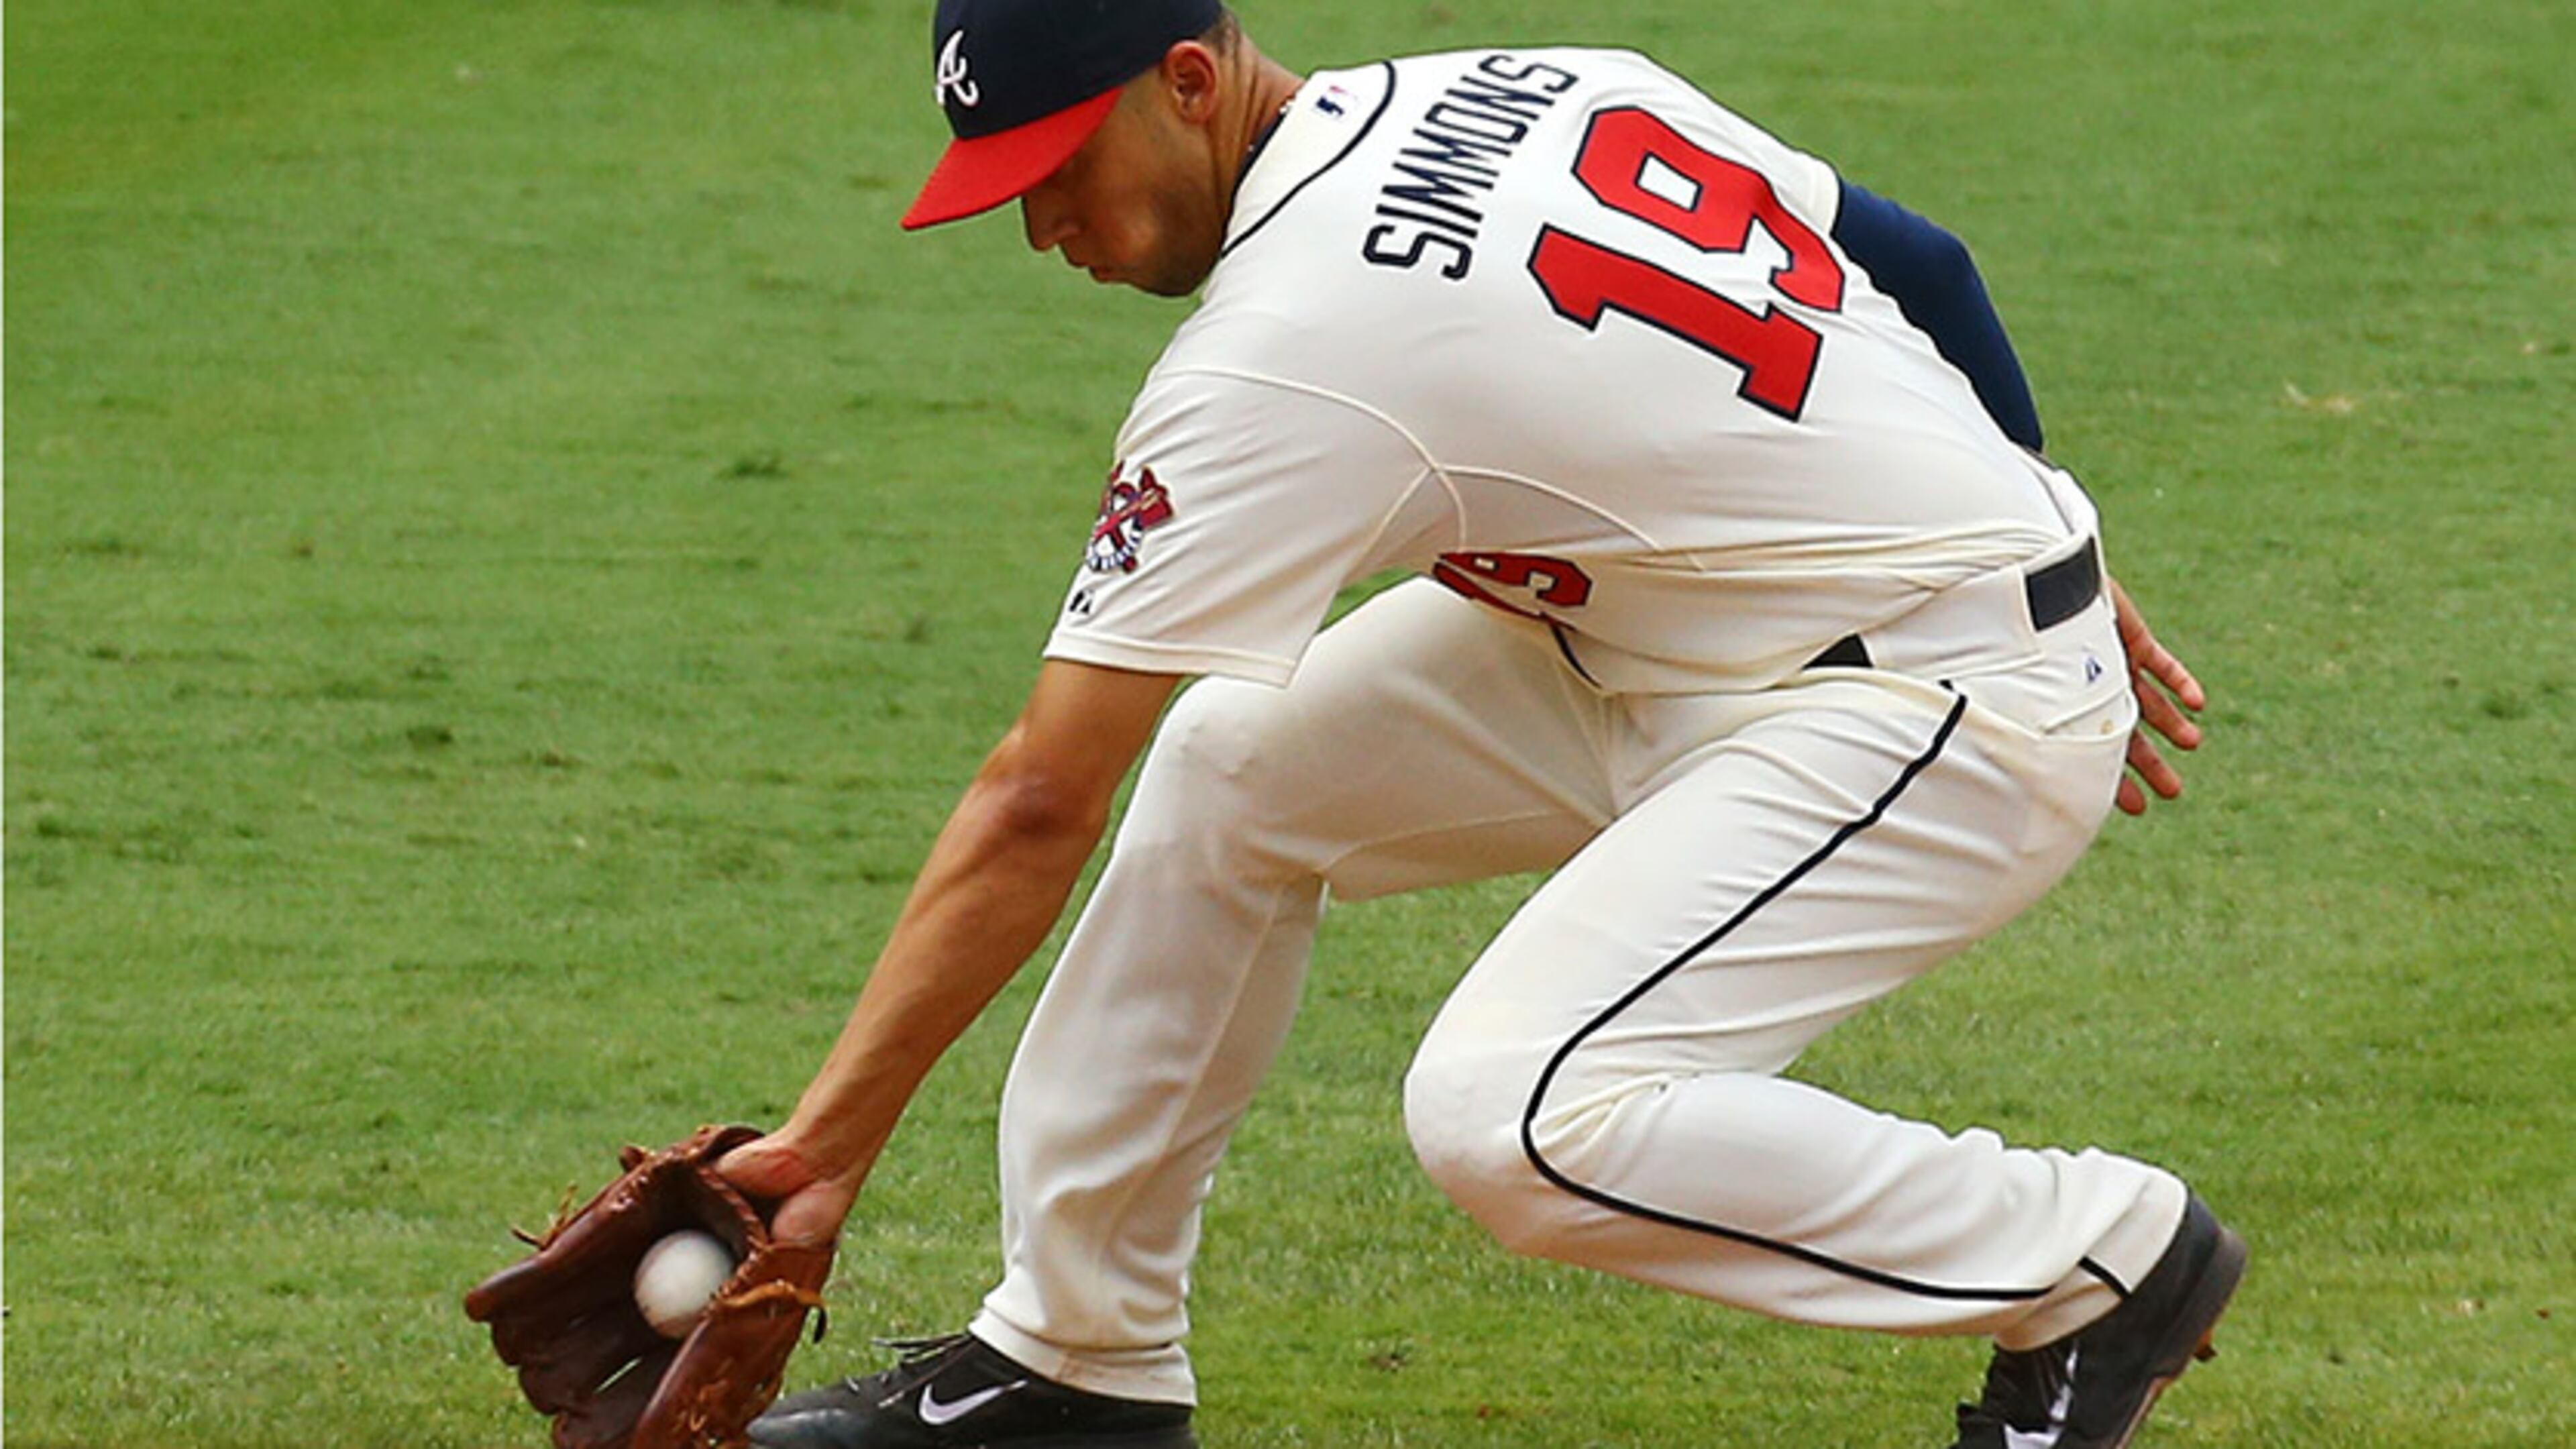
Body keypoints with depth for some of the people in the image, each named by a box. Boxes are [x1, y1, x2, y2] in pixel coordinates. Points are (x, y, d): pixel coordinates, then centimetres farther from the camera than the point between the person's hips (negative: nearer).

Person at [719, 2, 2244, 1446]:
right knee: (1227, 765, 7)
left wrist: (831, 1139, -15)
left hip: (1957, 711, -10)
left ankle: (2106, 1257, -4)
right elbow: (1918, 262, 11)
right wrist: (2067, 575, 24)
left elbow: (1039, 807, -20)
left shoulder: (1278, 358, -21)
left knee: (1511, 1120, -23)